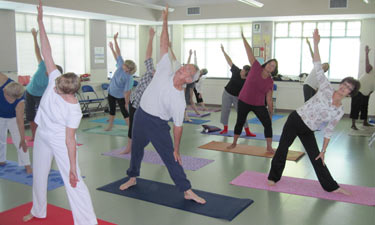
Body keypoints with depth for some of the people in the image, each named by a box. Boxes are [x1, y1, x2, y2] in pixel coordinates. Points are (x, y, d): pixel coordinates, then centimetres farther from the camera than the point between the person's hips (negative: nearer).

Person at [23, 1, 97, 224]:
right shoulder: (55, 79, -18)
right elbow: (47, 53, -16)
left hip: (61, 143, -7)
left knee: (74, 183, -9)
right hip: (42, 136, 7)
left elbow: (70, 140, -25)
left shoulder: (74, 110, -30)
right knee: (39, 175, 23)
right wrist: (40, 22, -17)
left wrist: (73, 168, -23)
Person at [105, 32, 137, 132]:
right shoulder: (121, 66, -15)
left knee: (125, 112, -4)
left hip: (121, 96, -7)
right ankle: (110, 126, 36)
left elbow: (127, 92, -26)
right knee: (112, 110, 20)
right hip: (111, 92, 7)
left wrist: (127, 103, -22)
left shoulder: (129, 78, -29)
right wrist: (115, 40, -9)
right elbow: (118, 53, -9)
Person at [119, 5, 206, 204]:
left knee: (171, 157, -7)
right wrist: (165, 21, -13)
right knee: (136, 150, 20)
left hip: (158, 124, -5)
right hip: (141, 116, 5)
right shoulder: (165, 70, -11)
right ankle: (132, 178, 43)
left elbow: (178, 126, -14)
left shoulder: (179, 101, -20)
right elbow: (164, 45, -9)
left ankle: (187, 191, 1)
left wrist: (176, 149, -12)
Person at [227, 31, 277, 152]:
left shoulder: (270, 82, -5)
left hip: (259, 105, 1)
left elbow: (269, 99, -1)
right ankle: (234, 143, 29)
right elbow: (249, 52, -12)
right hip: (244, 102, -1)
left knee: (268, 124, -8)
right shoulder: (256, 68, -9)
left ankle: (269, 147, 6)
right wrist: (243, 38, -12)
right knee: (240, 122, 9)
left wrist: (271, 113, -2)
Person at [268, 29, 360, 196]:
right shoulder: (326, 89, -10)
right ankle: (274, 177, 21)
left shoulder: (339, 112, -2)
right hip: (295, 120, -2)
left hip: (308, 132, 3)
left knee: (316, 158, 5)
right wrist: (315, 43, -20)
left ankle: (331, 187, 20)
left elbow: (328, 131, 4)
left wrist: (323, 151, 1)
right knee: (283, 147, 2)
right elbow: (317, 67, -14)